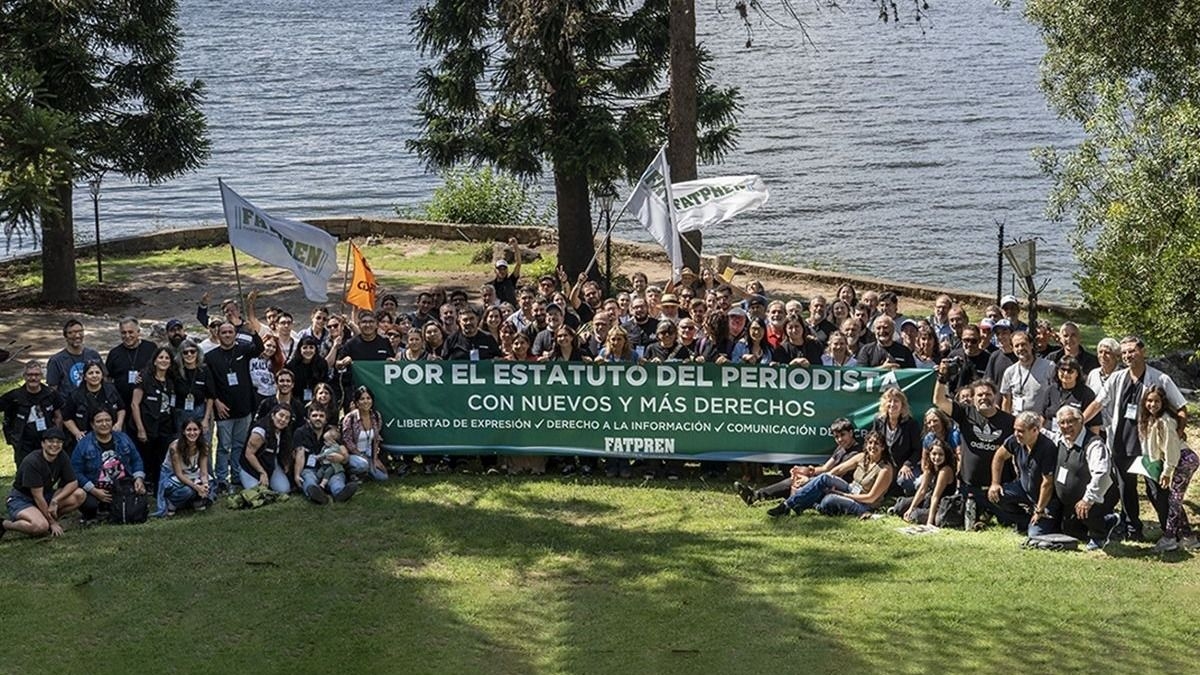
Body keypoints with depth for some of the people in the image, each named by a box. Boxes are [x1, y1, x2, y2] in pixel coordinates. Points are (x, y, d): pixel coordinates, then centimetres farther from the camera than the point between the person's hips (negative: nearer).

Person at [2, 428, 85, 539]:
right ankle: (5, 525, -10)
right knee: (41, 527, -36)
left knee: (79, 495, -14)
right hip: (21, 499, -7)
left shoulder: (61, 458, -4)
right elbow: (37, 496, -23)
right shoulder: (32, 462, -24)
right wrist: (52, 523, -20)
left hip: (45, 497, 7)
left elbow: (73, 483, -3)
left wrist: (55, 500, -21)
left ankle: (46, 518, -1)